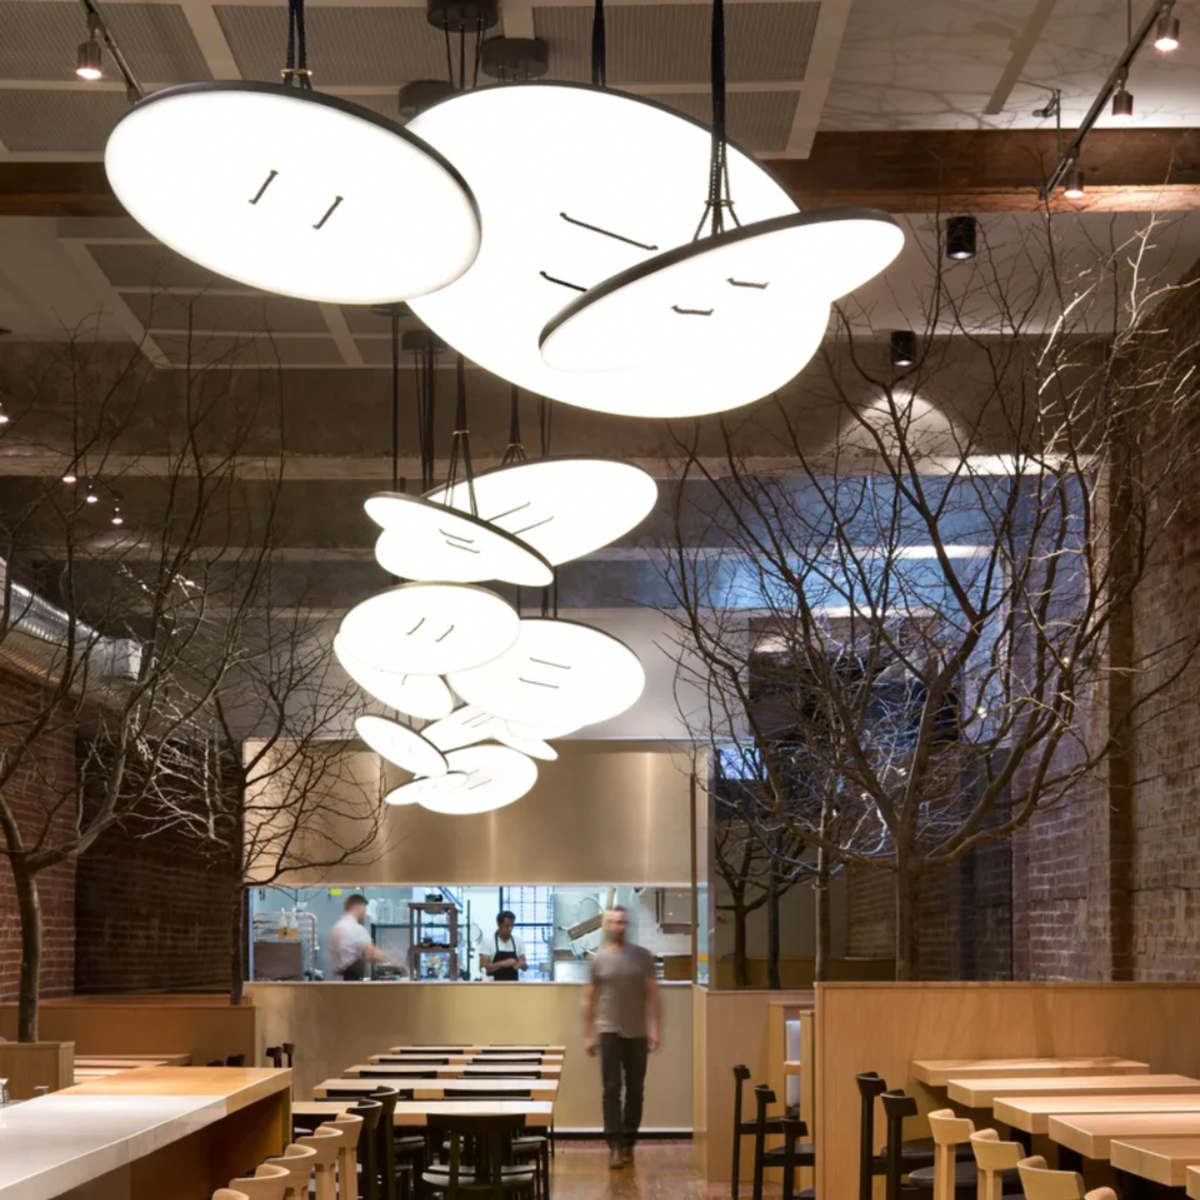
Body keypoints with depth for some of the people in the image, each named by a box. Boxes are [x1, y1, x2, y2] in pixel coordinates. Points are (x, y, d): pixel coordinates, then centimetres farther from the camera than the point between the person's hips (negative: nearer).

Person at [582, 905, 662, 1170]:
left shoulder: (643, 956, 4)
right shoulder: (598, 959, 2)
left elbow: (652, 995, 4)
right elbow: (589, 1000, 4)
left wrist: (656, 1029, -3)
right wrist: (588, 1034, 1)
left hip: (637, 1033, 2)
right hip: (609, 1031, -2)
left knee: (635, 1089, 6)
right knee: (611, 1089, -6)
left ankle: (628, 1142, 16)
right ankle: (615, 1145, -8)